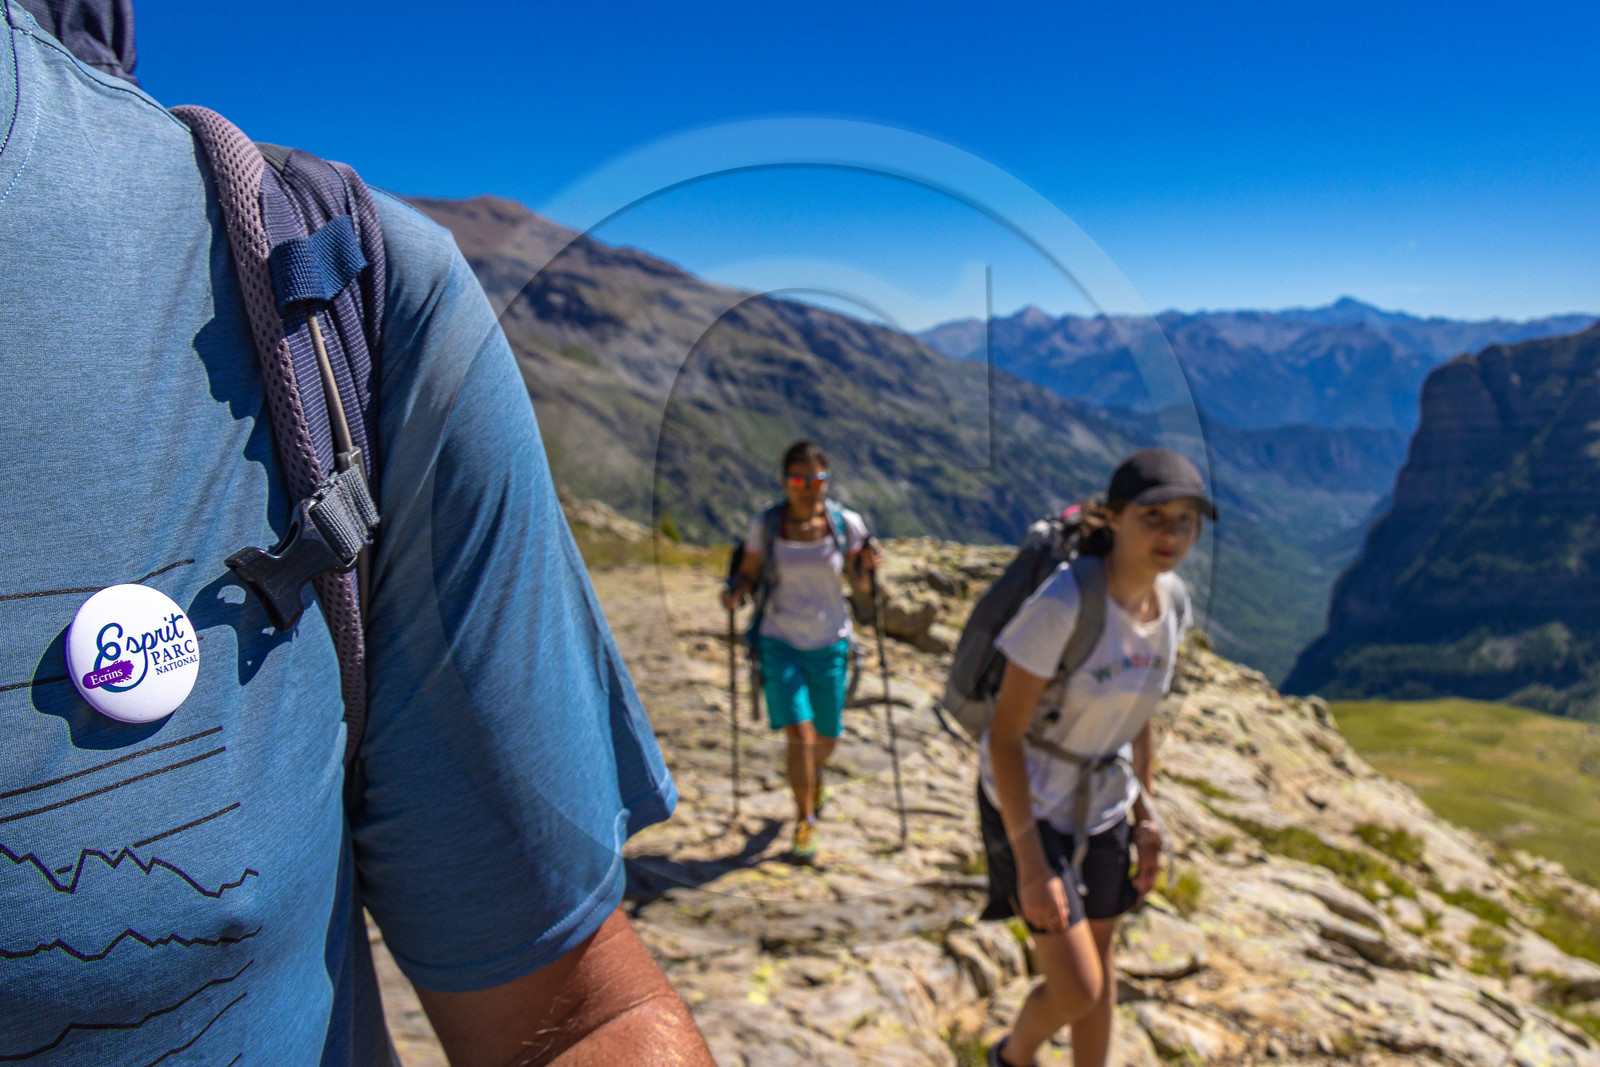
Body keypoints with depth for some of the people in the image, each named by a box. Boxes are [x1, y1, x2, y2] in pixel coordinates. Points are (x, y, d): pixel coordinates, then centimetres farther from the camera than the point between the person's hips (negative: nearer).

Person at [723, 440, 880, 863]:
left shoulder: (846, 524, -8)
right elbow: (749, 575, 1)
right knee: (799, 735, -12)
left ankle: (814, 771, 51)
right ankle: (804, 822, 10)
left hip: (830, 645, 2)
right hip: (780, 643, -1)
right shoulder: (764, 525, -9)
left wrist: (868, 567, -20)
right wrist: (736, 594, -20)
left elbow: (861, 584, 2)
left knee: (827, 737, 13)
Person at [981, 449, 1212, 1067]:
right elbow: (1004, 734, -25)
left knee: (1098, 965, 18)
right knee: (1078, 991, -3)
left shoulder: (1171, 600, -8)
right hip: (1027, 803, -6)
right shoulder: (1061, 602, -30)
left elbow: (1138, 714, 7)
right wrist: (1031, 865, -25)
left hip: (1101, 800, 6)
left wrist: (1145, 818, 9)